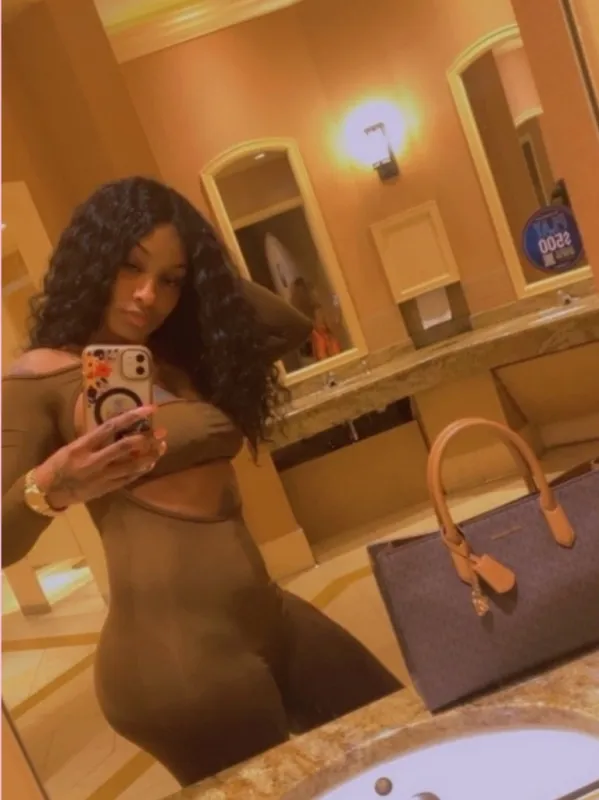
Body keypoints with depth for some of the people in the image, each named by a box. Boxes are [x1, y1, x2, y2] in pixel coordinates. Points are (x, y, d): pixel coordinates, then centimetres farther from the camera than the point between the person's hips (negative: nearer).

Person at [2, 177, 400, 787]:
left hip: (270, 623, 8)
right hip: (174, 655, -8)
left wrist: (204, 269, 12)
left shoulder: (183, 362, 14)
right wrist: (49, 488, -33)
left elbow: (291, 324, 21)